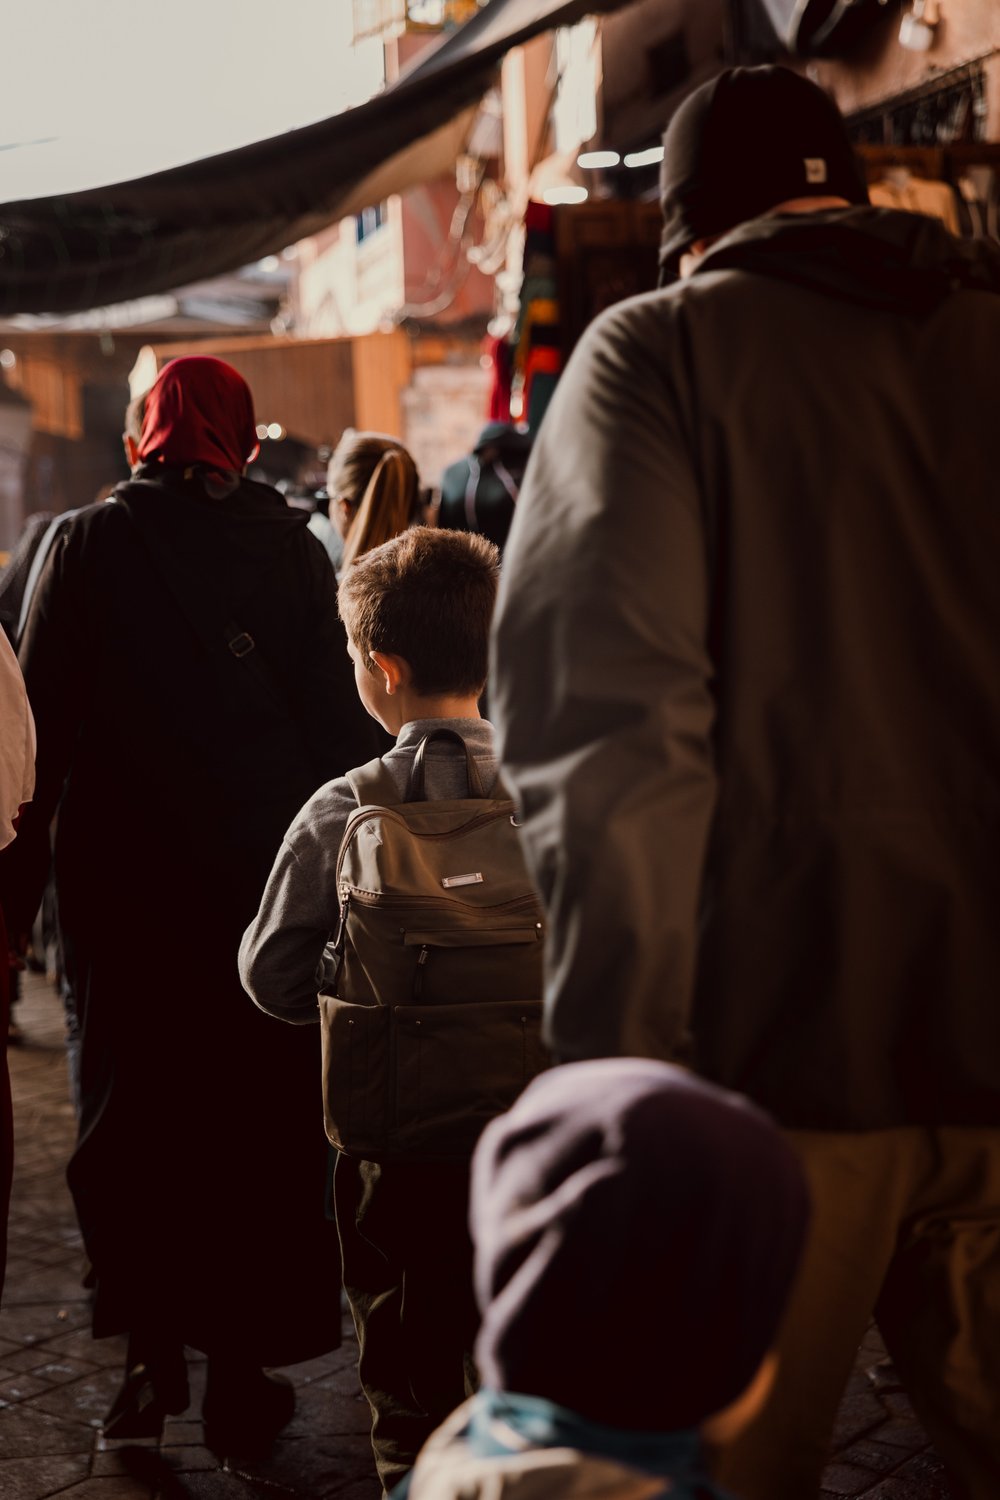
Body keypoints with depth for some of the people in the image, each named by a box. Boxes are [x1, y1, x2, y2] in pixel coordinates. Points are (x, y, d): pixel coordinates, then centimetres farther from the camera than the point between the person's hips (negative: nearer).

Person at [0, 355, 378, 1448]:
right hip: (269, 884, 0)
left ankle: (154, 1350, 12)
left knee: (131, 1121, 14)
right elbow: (337, 723, -2)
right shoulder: (287, 547, -2)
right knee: (259, 1122, 9)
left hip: (121, 886, 0)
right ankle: (242, 1374, 16)